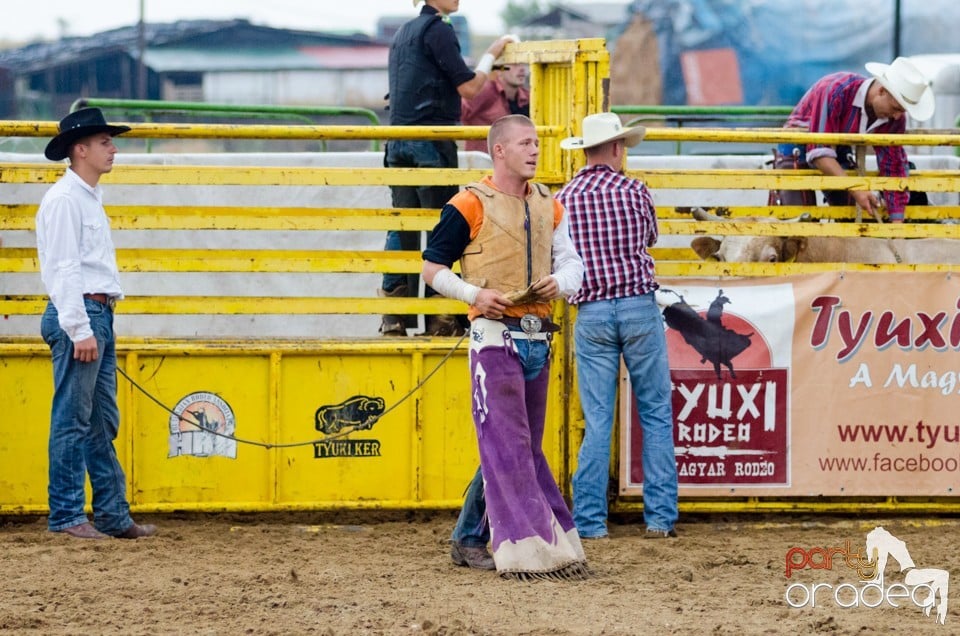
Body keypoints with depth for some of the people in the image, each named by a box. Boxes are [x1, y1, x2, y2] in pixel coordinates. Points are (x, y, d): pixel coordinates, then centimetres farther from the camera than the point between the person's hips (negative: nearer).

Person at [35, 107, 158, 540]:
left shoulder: (91, 198, 18)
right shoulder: (64, 200, -12)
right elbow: (63, 269, -17)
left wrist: (99, 326, 18)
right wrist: (80, 330, -21)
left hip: (99, 317, 10)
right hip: (76, 315, -10)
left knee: (102, 423, 11)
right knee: (73, 420, -6)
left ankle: (112, 514, 15)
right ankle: (66, 515, -3)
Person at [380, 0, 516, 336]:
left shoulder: (403, 33, 18)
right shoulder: (438, 29, -8)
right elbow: (468, 86, -11)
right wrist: (491, 55, 3)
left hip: (399, 142, 8)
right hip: (432, 142, -8)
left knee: (402, 227, 6)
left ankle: (393, 317, 4)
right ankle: (440, 317, -4)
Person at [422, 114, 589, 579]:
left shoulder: (548, 206, 13)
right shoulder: (470, 206, -6)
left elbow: (572, 263, 17)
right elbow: (432, 267, -3)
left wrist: (559, 282, -6)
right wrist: (474, 294, -17)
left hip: (538, 336, 6)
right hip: (495, 335, -6)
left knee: (528, 446, 14)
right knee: (506, 445, -7)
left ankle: (554, 545, 17)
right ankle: (521, 552, -7)